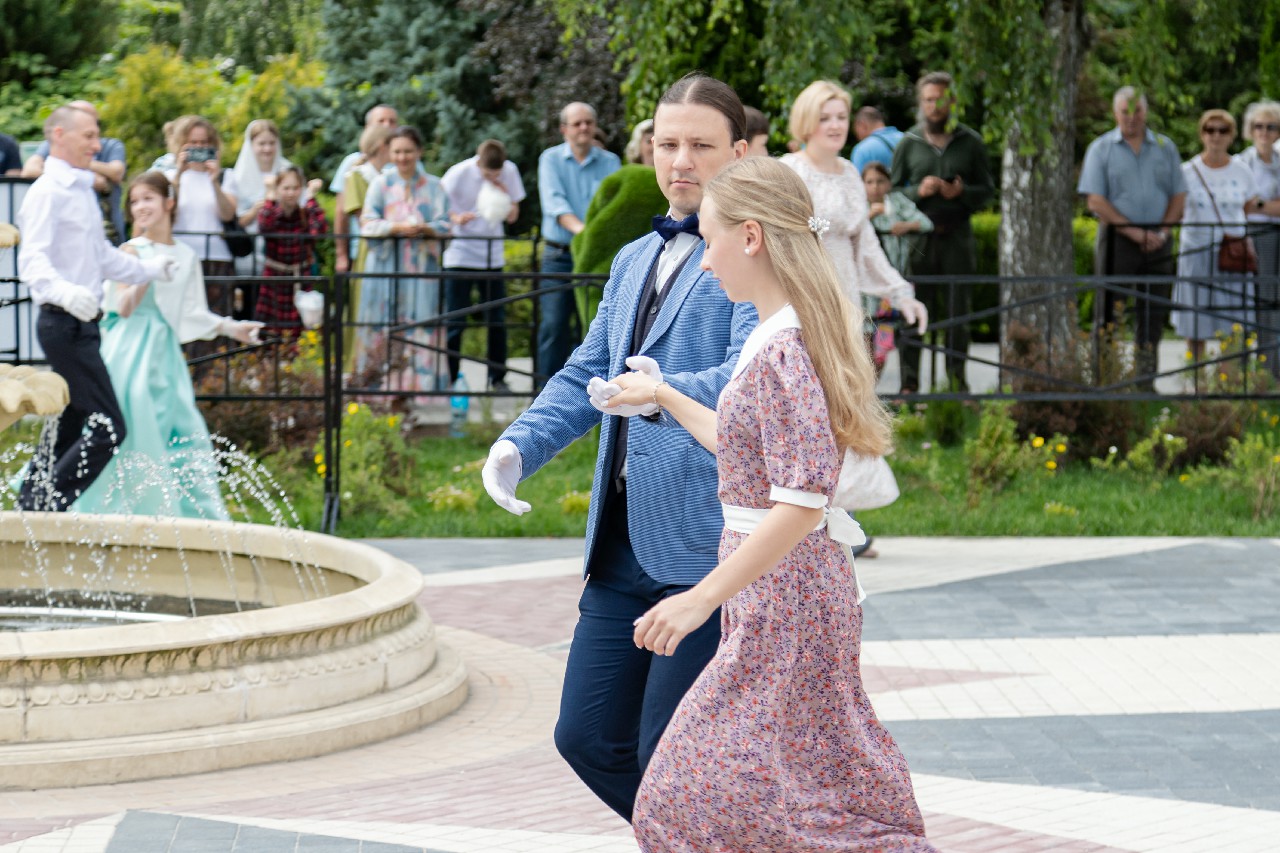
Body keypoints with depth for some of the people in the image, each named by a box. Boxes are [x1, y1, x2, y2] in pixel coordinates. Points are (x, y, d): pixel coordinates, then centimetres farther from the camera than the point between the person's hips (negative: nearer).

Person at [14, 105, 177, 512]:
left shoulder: (83, 190, 19)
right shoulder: (48, 192, -12)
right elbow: (32, 260, -24)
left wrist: (149, 269, 34)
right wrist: (65, 292, -41)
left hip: (83, 323, 10)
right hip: (64, 323, -10)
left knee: (68, 429, 12)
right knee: (108, 428, -15)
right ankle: (48, 509, -13)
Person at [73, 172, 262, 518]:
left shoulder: (186, 257, 12)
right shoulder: (132, 251, -1)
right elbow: (123, 307, -9)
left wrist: (231, 328, 9)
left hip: (166, 353, 5)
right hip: (132, 352, -4)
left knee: (185, 431, -1)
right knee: (137, 434, -8)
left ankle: (197, 512, 1)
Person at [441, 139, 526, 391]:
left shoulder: (509, 172, -2)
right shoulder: (459, 174, -11)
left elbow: (513, 217, 4)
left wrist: (505, 196, -16)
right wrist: (456, 218, -26)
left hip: (492, 257, 3)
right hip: (459, 256, -3)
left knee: (497, 320, 3)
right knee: (454, 322, -3)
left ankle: (498, 378, 14)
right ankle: (449, 378, 4)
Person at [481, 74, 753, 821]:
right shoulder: (635, 261, 20)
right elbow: (586, 376, 22)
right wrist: (519, 445, 4)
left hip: (712, 538, -8)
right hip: (627, 538, 8)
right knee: (589, 738, 9)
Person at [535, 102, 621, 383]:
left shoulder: (610, 162, 9)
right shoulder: (551, 159, 5)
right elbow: (554, 201, -10)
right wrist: (578, 228, -28)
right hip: (559, 256, -1)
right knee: (554, 324, -6)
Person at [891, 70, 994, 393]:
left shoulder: (970, 142, 7)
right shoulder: (908, 143, 7)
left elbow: (987, 190, 8)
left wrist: (961, 193, -11)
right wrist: (918, 191, -11)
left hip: (957, 236, 1)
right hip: (918, 236, -1)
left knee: (957, 311, 3)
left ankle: (957, 382, 11)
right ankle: (909, 383, 2)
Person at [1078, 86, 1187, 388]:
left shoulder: (1165, 147, 10)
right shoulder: (1101, 149, 2)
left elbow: (1178, 195, 9)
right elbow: (1095, 201, -5)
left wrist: (1162, 231, -7)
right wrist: (1133, 231, -13)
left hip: (1157, 244, 3)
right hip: (1116, 239, -3)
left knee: (1153, 317, 4)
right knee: (1111, 317, -4)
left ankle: (1146, 380, 9)